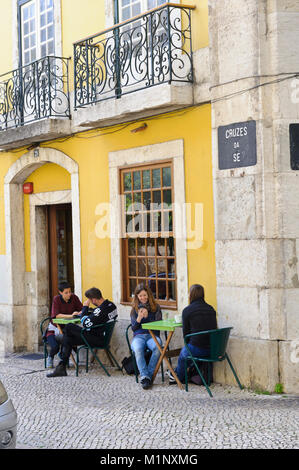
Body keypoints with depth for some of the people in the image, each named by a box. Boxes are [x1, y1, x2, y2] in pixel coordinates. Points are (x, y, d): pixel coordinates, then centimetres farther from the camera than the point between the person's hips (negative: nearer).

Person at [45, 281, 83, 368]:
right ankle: (50, 358, 13)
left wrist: (80, 313, -24)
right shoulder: (56, 299, -13)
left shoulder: (74, 298, -4)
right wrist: (71, 315, -32)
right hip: (55, 328, -2)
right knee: (55, 347, -27)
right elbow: (56, 315, -22)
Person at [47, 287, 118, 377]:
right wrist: (83, 313, 14)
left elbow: (86, 324, -25)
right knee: (68, 340, 9)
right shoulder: (110, 304, 5)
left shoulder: (101, 310, -25)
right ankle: (61, 368, 6)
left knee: (69, 327, -7)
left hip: (98, 339, -10)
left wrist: (85, 308, -14)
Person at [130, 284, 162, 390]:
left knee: (157, 347, -37)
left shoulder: (156, 307, 12)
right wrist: (139, 318, -9)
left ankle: (148, 375, -31)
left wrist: (147, 316, -11)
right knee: (138, 349, -37)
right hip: (138, 336, 1)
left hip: (152, 335, 0)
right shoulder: (134, 309, 16)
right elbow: (133, 328, 12)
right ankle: (144, 376, -40)